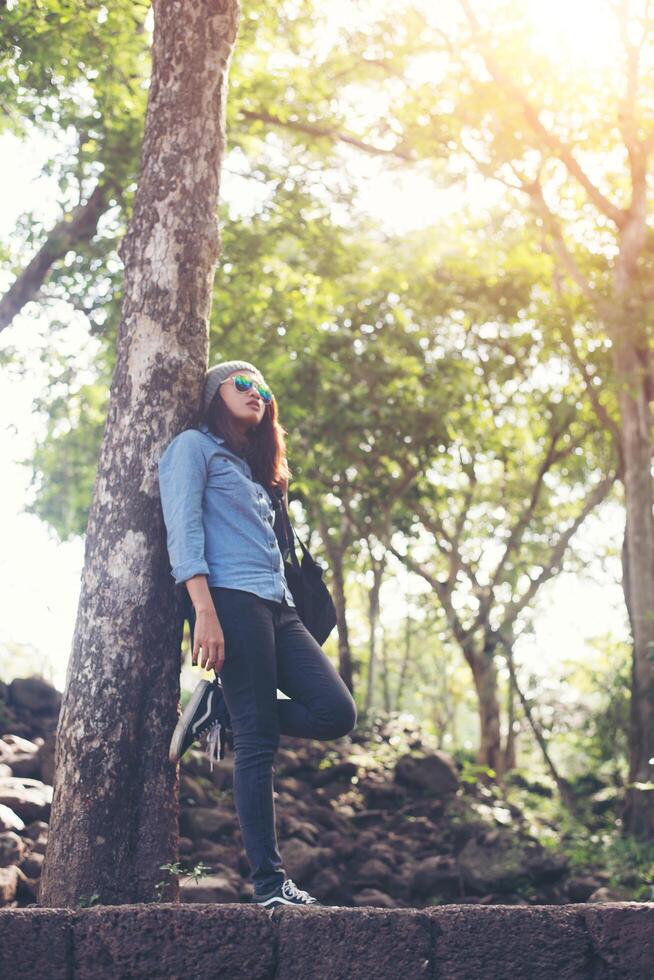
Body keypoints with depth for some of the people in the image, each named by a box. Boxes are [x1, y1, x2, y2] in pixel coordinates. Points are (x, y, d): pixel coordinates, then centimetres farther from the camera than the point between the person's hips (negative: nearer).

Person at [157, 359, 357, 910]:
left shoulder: (254, 470, 30)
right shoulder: (194, 446, 6)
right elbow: (183, 531, -7)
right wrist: (204, 611, -18)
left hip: (276, 607, 8)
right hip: (232, 598, -8)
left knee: (337, 713, -7)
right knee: (258, 741, -11)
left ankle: (221, 711, 9)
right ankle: (269, 883, -8)